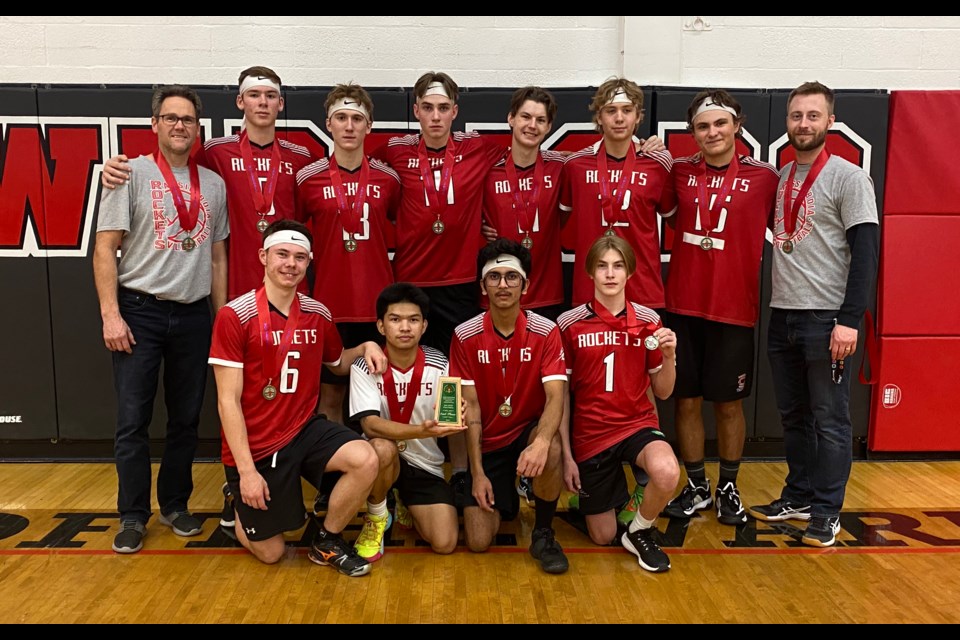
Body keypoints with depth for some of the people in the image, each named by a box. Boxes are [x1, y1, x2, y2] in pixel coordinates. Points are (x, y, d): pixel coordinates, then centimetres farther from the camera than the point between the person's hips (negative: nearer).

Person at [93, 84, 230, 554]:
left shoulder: (213, 184, 10)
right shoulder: (132, 174, -2)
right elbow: (105, 248, -5)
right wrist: (111, 313, -12)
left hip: (193, 315, 4)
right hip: (140, 311, -3)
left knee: (186, 418, 10)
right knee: (133, 420, 1)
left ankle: (175, 505, 26)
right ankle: (133, 516, 16)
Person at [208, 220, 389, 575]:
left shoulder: (318, 315, 0)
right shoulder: (234, 316, -16)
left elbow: (337, 363, 20)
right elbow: (228, 401, -15)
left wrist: (366, 347, -2)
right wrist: (247, 470, -19)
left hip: (305, 429, 4)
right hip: (255, 445, -4)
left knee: (365, 460, -25)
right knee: (270, 553, 4)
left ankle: (327, 542, 1)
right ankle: (241, 508, 38)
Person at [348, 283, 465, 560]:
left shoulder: (439, 366, -9)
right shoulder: (364, 368, -15)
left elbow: (445, 422, -7)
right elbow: (371, 425, -25)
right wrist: (422, 430, -41)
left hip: (425, 464, 2)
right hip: (383, 458, -2)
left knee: (445, 543, -13)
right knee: (383, 448, -38)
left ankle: (405, 504, 22)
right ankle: (376, 518, -5)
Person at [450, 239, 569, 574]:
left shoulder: (546, 331, -10)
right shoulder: (465, 336, -9)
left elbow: (555, 397, -19)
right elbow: (470, 407, -7)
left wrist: (541, 441, -40)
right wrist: (477, 472, -12)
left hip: (528, 432, -1)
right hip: (487, 444, 1)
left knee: (549, 449, -38)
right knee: (478, 542, -10)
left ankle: (543, 534, -10)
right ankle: (504, 498, 27)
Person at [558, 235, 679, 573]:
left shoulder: (648, 321, -3)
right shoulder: (569, 323, -7)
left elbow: (663, 392, 2)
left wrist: (669, 356, -17)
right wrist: (566, 455, -4)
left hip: (638, 423, 0)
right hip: (589, 434, 0)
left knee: (667, 472, -35)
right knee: (603, 538, 7)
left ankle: (640, 531, -1)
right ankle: (616, 490, 42)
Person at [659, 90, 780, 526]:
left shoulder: (764, 177, -2)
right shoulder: (678, 172, 3)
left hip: (734, 309, -2)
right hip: (683, 307, 2)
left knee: (729, 404, 9)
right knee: (686, 401, 9)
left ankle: (729, 488, 29)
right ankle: (697, 488, 27)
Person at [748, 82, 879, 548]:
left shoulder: (849, 178, -6)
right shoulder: (782, 177, 12)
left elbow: (865, 252, -11)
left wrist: (850, 320, -17)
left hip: (826, 318, -6)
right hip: (782, 316, 6)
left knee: (829, 420, 1)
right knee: (793, 415, 14)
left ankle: (827, 512, 12)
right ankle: (799, 497, 27)